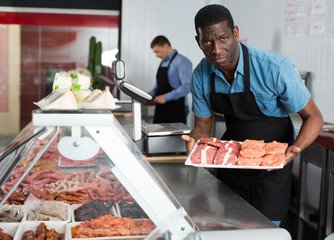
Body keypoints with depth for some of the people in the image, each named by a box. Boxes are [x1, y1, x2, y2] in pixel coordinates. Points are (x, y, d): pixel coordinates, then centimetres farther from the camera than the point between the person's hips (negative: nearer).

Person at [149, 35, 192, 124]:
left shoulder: (182, 62, -10)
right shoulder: (163, 62, 17)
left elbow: (186, 87, -20)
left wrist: (166, 97, -22)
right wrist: (150, 95, 5)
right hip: (161, 110, 8)